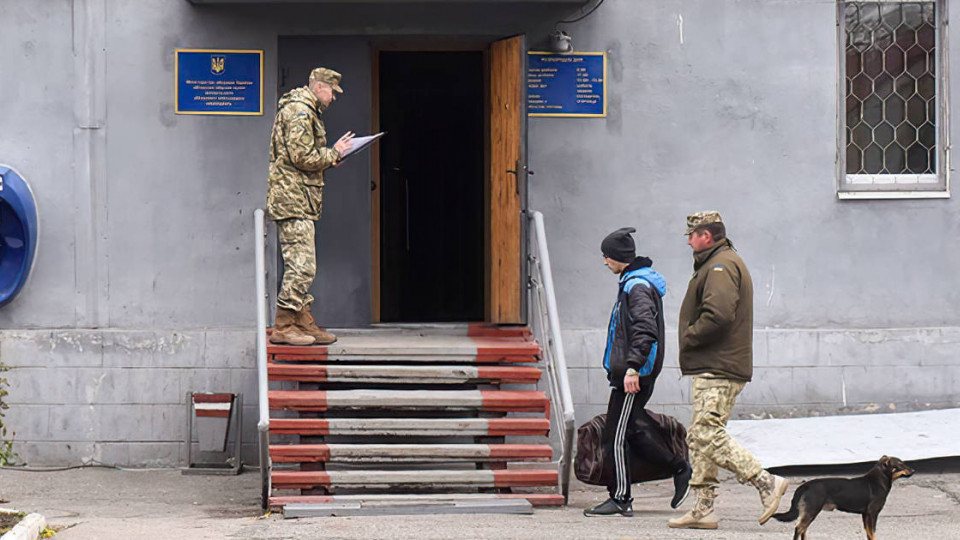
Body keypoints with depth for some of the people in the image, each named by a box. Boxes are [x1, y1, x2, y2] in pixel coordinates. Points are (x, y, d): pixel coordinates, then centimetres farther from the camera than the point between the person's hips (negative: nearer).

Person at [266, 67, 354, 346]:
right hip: (293, 198, -11)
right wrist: (334, 153, -7)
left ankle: (304, 323, 17)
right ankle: (283, 327, -8)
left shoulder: (305, 111, 21)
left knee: (301, 265, 13)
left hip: (294, 200, 11)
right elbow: (303, 157, -20)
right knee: (301, 265, -11)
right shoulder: (299, 112, -13)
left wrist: (330, 158, 12)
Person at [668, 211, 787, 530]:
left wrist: (688, 338, -12)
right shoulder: (720, 263, 22)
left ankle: (766, 483, -16)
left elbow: (717, 315, -25)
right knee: (698, 438, 10)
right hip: (713, 369, 11)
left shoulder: (721, 266, -12)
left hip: (717, 370, -11)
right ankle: (703, 510, 11)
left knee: (708, 435, -16)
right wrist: (691, 339, 10)